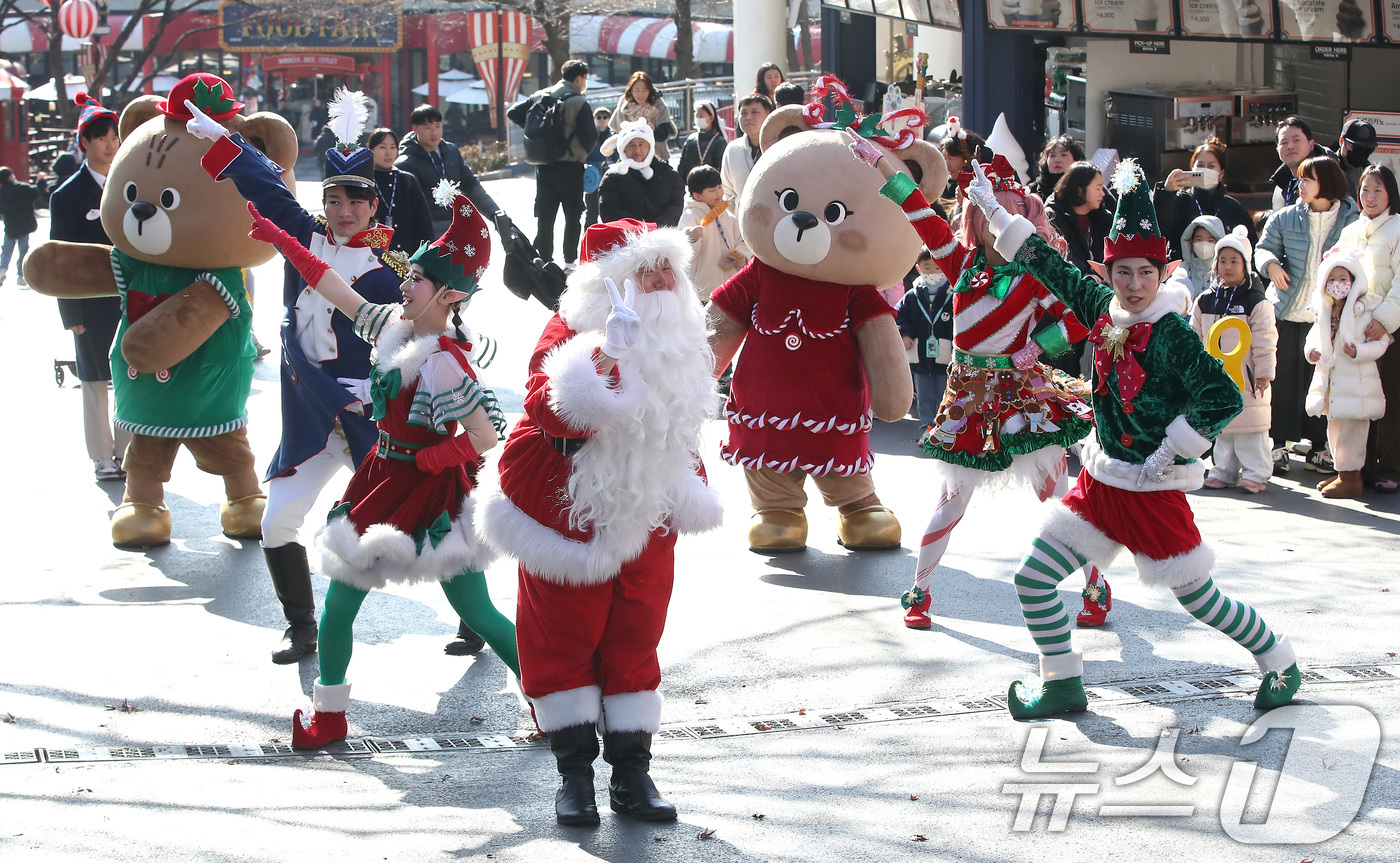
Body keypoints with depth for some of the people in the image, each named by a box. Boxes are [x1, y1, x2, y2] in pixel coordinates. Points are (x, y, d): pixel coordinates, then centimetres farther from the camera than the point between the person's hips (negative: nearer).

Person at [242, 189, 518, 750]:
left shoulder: (444, 362, -23)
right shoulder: (393, 324, 0)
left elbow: (486, 435, -27)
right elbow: (334, 290, 12)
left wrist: (423, 460, -15)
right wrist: (277, 238, 13)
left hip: (429, 491, -8)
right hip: (385, 482, 8)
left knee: (476, 614, -3)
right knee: (338, 603, 8)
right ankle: (329, 716, 22)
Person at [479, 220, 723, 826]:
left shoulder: (683, 344, 5)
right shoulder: (571, 331, -15)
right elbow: (546, 407, -31)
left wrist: (690, 486, 11)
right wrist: (601, 367, -44)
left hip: (644, 514, 5)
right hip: (569, 511, -5)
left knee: (634, 636, 7)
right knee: (564, 634, 2)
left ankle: (631, 771, 12)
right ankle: (574, 771, 10)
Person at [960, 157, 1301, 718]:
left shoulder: (1171, 335, -18)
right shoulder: (1102, 308, 1)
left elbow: (1226, 398, -22)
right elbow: (1050, 267, 11)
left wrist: (1170, 454, -16)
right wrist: (995, 212, 13)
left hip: (1154, 490, -6)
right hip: (1099, 482, 6)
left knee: (1198, 598, 3)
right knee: (1032, 580, 2)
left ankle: (1281, 663, 27)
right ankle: (1063, 685, 18)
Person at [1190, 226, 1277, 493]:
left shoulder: (1256, 301, -5)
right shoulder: (1205, 301, 8)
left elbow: (1264, 341, -6)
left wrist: (1264, 372, -9)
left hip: (1245, 378, -5)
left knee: (1249, 425, -2)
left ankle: (1255, 473, 5)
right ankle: (1224, 471, 18)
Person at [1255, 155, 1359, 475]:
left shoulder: (1351, 220, 0)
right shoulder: (1285, 218, 5)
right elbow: (1264, 247, 12)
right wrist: (1271, 264, -10)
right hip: (1287, 312, 1)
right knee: (1284, 378, 2)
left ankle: (1318, 447, 13)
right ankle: (1279, 445, 10)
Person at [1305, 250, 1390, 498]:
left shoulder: (1364, 312, -9)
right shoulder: (1324, 313, 11)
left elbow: (1380, 343, -11)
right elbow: (1314, 336, 21)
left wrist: (1358, 351, -26)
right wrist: (1312, 350, -1)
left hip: (1355, 382, -7)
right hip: (1330, 381, 7)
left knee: (1351, 430, -6)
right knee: (1335, 429, 15)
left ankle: (1350, 479, 0)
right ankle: (1344, 473, 26)